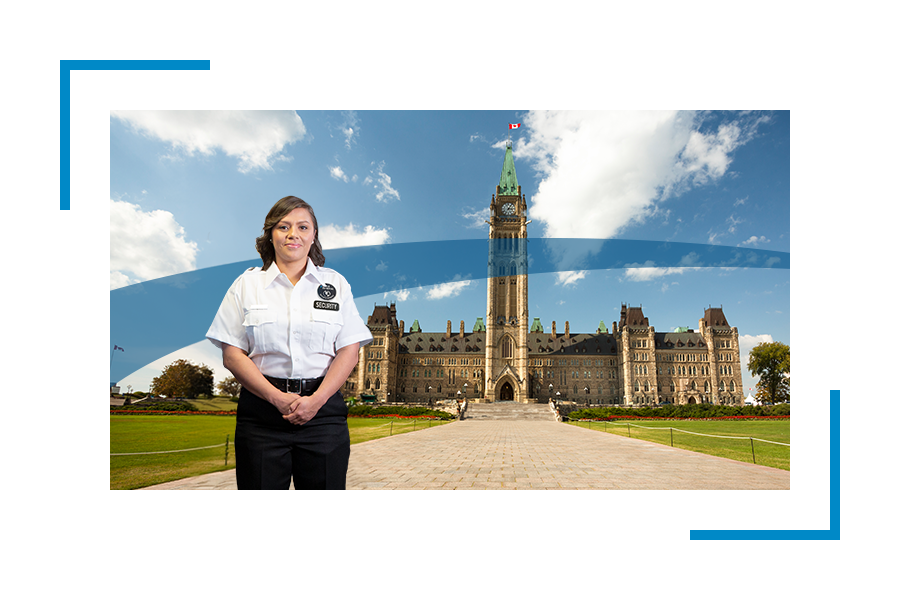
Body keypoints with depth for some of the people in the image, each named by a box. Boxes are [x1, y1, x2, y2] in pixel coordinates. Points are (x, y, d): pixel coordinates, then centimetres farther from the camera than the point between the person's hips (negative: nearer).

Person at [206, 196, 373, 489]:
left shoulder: (335, 284, 8)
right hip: (262, 407, 0)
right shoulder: (247, 284, 7)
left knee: (325, 483, 1)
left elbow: (349, 351, 2)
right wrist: (277, 398, -10)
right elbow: (232, 354, 1)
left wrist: (316, 399, -11)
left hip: (323, 410, 1)